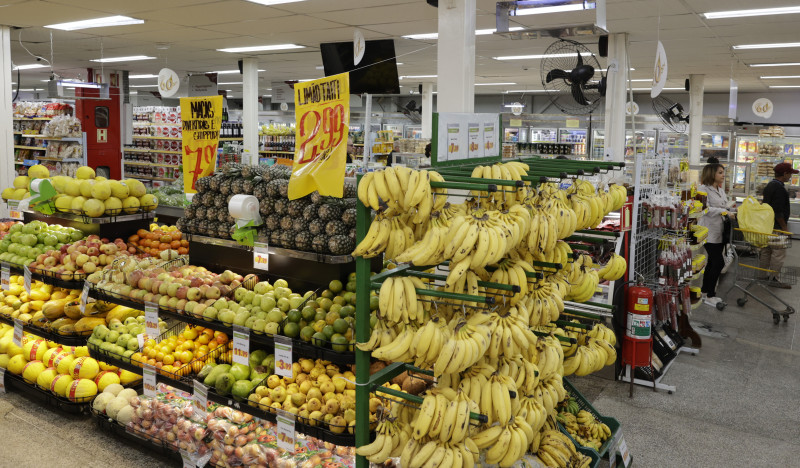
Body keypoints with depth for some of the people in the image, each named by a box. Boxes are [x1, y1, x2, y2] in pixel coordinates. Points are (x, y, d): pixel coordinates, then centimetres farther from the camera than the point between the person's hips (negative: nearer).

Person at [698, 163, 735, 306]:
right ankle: (709, 296, 0)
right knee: (718, 262, -9)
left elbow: (727, 207, 21)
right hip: (710, 232, -9)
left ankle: (705, 291, 22)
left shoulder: (721, 190, 17)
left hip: (720, 232, 9)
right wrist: (724, 212, -27)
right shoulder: (704, 189, -10)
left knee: (712, 262, 12)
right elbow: (706, 209, -21)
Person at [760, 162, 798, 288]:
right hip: (776, 228, -10)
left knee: (765, 251, 15)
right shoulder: (779, 188, -19)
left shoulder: (770, 185, 12)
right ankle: (774, 279, 0)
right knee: (779, 253, -4)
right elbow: (778, 211, -22)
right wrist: (785, 228, -14)